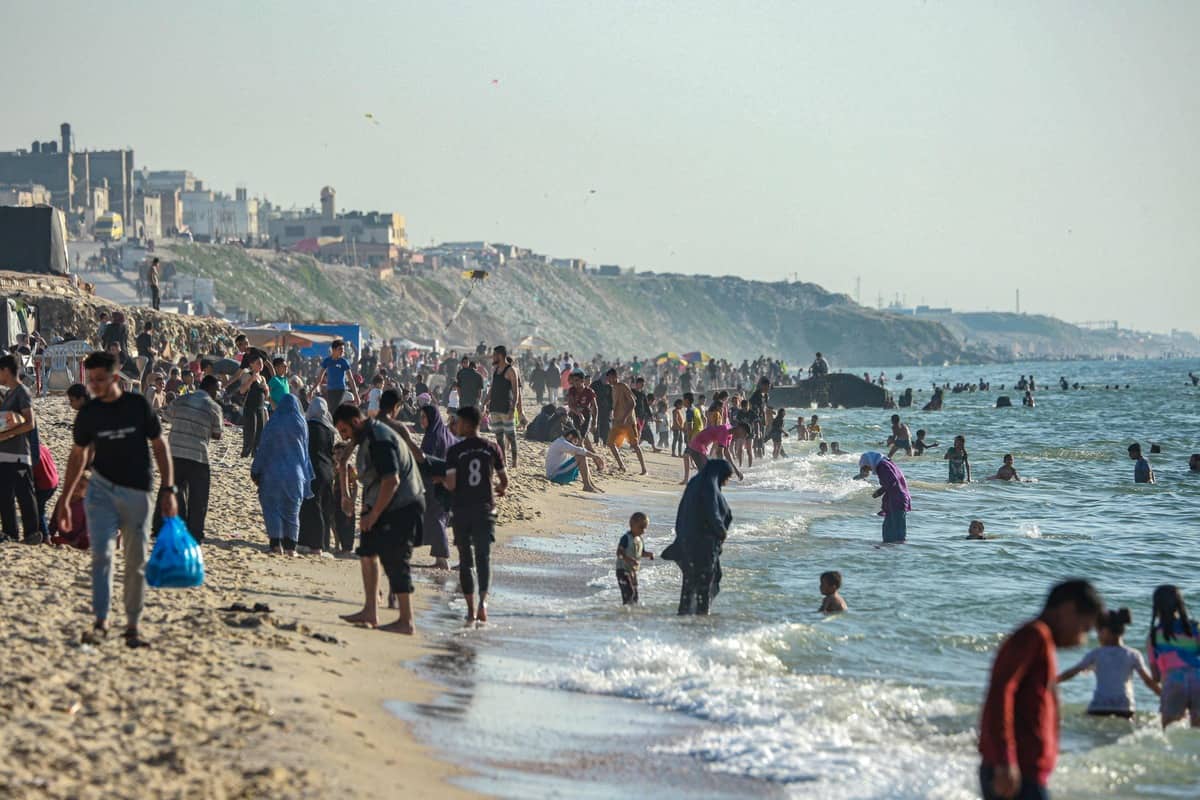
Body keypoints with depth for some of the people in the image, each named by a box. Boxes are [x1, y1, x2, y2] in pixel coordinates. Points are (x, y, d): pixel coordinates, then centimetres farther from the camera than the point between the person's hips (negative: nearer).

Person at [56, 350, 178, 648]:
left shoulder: (138, 405, -3)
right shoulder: (88, 413, 2)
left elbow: (160, 447, 2)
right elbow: (78, 456, 12)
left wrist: (167, 490, -4)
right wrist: (64, 499, 10)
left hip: (137, 492, 0)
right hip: (102, 490, 1)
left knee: (136, 563, 4)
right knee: (102, 554, -14)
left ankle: (132, 626, 14)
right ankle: (100, 621, -14)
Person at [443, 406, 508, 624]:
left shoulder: (455, 451, -6)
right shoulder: (492, 448, 1)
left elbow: (451, 484, -11)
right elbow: (504, 481, 9)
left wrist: (440, 480, 11)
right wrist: (500, 490, 32)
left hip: (461, 510, -1)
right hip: (485, 509, 1)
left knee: (465, 560, 9)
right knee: (484, 557, -1)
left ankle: (471, 608, 9)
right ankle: (483, 600, -22)